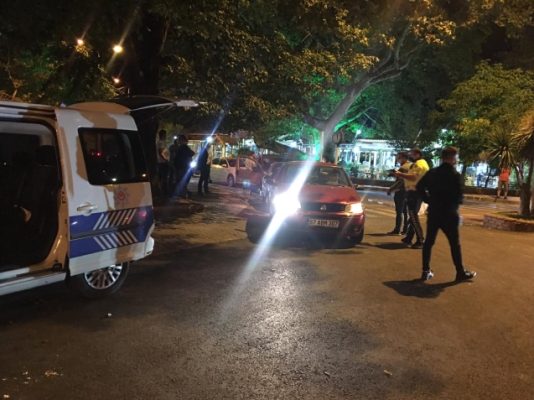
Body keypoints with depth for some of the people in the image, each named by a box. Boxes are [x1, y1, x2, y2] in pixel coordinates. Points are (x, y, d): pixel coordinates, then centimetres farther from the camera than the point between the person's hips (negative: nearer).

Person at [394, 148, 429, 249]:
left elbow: (413, 177, -27)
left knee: (413, 216, -12)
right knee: (412, 216, 14)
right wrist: (402, 174, 9)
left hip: (415, 192, -11)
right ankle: (408, 238, 22)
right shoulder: (418, 163, 22)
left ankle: (420, 241, -11)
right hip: (415, 192, 11)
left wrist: (401, 174, -18)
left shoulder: (419, 164, -14)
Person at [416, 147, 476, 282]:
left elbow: (419, 187, 6)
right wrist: (456, 202, 5)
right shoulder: (455, 175, -11)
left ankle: (426, 271, 9)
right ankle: (461, 272, 15)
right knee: (455, 244, 6)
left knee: (429, 241, 9)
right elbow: (459, 196, -16)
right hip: (449, 214, -5)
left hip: (433, 212, 5)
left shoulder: (432, 172, 6)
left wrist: (429, 200, 9)